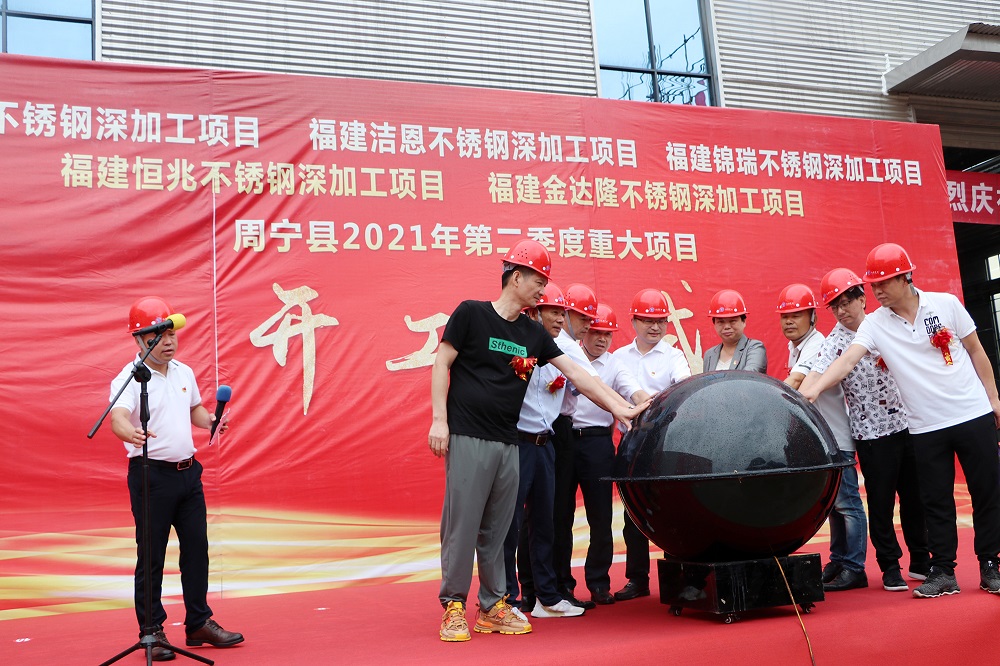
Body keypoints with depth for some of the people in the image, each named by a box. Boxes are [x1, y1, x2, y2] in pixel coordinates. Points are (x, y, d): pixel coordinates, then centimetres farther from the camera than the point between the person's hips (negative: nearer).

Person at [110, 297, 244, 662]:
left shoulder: (184, 372, 10)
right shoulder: (129, 379, -12)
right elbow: (117, 418, -29)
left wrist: (209, 421, 3)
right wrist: (131, 432, -51)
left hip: (188, 471, 7)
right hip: (151, 474, -7)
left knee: (197, 547, 11)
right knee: (151, 556, 1)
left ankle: (199, 623, 23)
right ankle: (151, 631, 13)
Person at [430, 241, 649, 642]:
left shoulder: (534, 334, 13)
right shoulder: (471, 313, -1)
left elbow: (575, 373, 15)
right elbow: (442, 363, -1)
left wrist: (617, 407, 12)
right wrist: (439, 420, -9)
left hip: (508, 442, 5)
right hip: (467, 438, -5)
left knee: (497, 527, 9)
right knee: (462, 522, -4)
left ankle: (493, 607, 17)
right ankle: (454, 607, 7)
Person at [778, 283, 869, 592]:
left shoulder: (816, 346, -17)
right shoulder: (795, 347, 12)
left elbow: (793, 384, -30)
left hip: (836, 438, -9)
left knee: (845, 502, -5)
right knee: (832, 502, 14)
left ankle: (854, 568, 0)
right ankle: (839, 561, 22)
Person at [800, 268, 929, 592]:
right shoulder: (835, 342, -8)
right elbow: (814, 376, -23)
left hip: (906, 423, 4)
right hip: (872, 433, -3)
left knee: (915, 496, 11)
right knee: (881, 501, 2)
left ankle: (921, 561, 26)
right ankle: (890, 567, 16)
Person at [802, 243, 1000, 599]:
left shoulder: (946, 304, -4)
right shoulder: (875, 324, -4)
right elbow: (848, 359, -17)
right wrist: (814, 388, -32)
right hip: (926, 427, 1)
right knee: (935, 501, 5)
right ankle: (943, 571, 14)